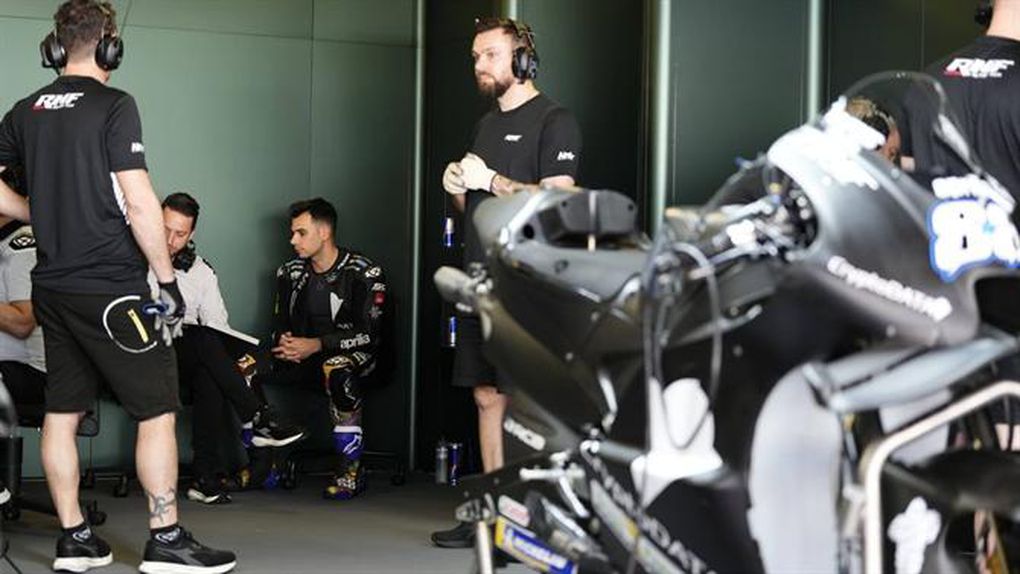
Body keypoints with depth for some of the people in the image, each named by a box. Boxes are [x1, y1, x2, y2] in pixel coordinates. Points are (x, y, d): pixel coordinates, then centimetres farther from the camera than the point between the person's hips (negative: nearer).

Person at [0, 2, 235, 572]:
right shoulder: (114, 106, -12)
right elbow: (139, 203, -17)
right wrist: (168, 278, -10)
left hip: (53, 285, 7)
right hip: (111, 286, -7)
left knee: (62, 412, 11)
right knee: (158, 411, 0)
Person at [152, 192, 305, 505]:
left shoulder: (201, 271, 15)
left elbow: (217, 323, 8)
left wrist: (235, 355, -12)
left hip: (191, 359, 3)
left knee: (210, 376, -35)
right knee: (203, 338, -34)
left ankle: (205, 476, -35)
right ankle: (258, 420, -33)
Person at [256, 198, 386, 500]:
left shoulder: (364, 274, -9)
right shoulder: (290, 273, 9)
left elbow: (370, 333, -16)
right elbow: (279, 325, 13)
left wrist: (316, 345, -23)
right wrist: (283, 343, -13)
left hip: (354, 355, -6)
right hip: (302, 356, 6)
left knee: (336, 369, -41)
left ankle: (351, 470, -32)